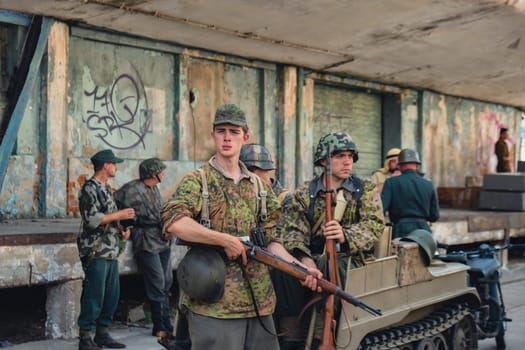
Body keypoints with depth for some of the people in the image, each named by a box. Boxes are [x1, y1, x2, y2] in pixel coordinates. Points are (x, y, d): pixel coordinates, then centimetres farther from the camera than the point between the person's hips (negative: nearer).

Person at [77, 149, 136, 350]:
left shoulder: (106, 188, 18)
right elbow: (91, 218, -19)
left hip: (112, 251, 9)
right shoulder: (90, 188, -10)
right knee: (94, 296, -6)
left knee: (112, 295, 10)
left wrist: (122, 230, 7)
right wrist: (120, 215, -14)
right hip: (96, 252, -9)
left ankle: (102, 334, 20)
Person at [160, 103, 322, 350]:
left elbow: (270, 240, 15)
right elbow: (174, 222, -20)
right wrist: (226, 240, -19)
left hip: (259, 302, 6)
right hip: (214, 303, -5)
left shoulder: (259, 186, 15)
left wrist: (299, 267, -1)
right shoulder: (197, 181, -2)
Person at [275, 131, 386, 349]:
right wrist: (304, 259, -23)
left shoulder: (366, 191, 10)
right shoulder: (304, 194, 11)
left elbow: (374, 225, -7)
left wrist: (345, 235, -28)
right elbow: (292, 230, -2)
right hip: (312, 258, 2)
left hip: (350, 258, -1)